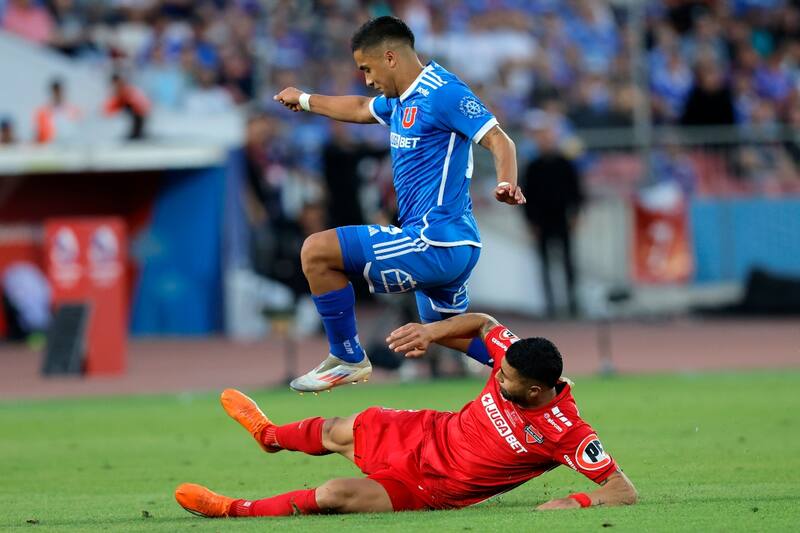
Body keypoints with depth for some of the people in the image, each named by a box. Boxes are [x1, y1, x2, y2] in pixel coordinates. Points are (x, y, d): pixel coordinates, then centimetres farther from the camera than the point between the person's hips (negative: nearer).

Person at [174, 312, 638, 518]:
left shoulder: (566, 432, -33)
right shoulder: (514, 361, -19)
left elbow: (624, 490, -31)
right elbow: (482, 323, 2)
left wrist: (575, 503, -48)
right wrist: (432, 332, -12)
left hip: (432, 491, -6)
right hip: (427, 434, 6)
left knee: (334, 495, -18)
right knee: (337, 432, 27)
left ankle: (236, 510, 5)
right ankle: (270, 435, 63)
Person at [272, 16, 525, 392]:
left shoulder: (442, 93, -15)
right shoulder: (402, 100, 15)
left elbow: (499, 141, -21)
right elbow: (361, 109, 36)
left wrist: (506, 184, -40)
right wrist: (305, 100, 48)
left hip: (434, 244, -11)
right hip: (447, 247, 11)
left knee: (316, 252, -13)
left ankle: (348, 359, -3)